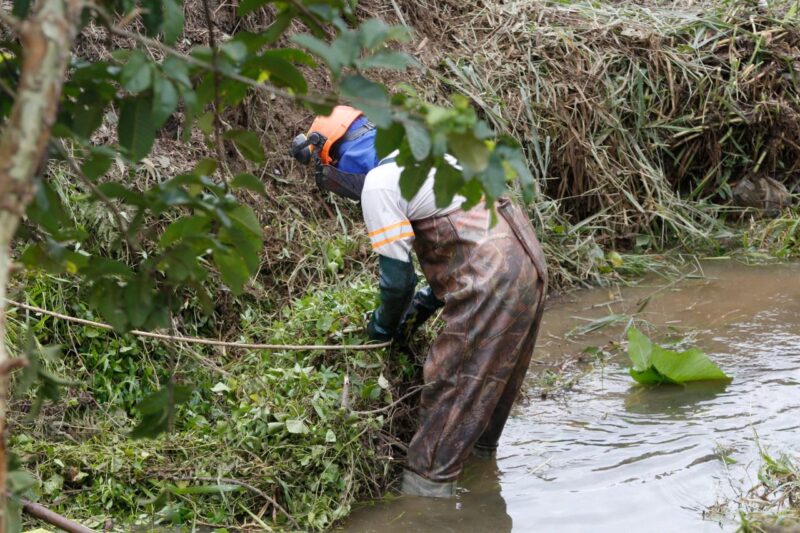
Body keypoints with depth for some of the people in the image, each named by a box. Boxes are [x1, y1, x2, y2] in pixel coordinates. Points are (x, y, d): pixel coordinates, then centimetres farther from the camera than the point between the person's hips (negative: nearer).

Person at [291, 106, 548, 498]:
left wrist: (383, 326, 11)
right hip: (526, 258, 9)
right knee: (491, 378, 22)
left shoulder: (378, 184, -9)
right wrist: (424, 306, 22)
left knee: (449, 385, -1)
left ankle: (426, 486, 5)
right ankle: (479, 457, 35)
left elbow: (397, 276, -9)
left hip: (490, 281, -9)